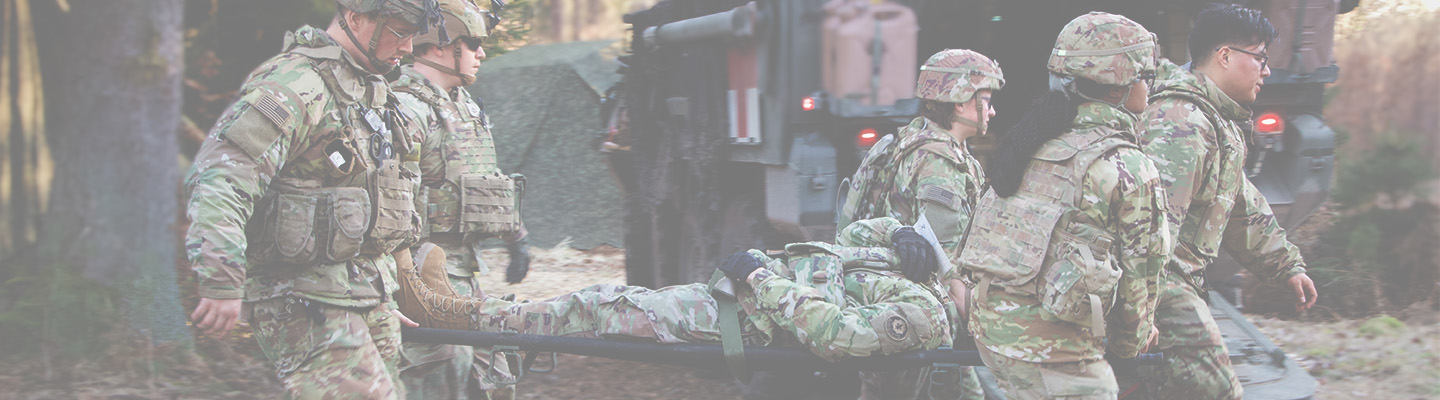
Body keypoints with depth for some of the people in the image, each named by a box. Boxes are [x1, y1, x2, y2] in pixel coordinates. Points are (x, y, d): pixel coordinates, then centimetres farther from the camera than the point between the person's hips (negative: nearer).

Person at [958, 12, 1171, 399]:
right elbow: (1140, 273, -2)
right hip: (1052, 342, -8)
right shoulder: (1129, 170, -11)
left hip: (989, 321, 8)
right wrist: (1129, 343, 15)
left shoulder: (1035, 140, 10)